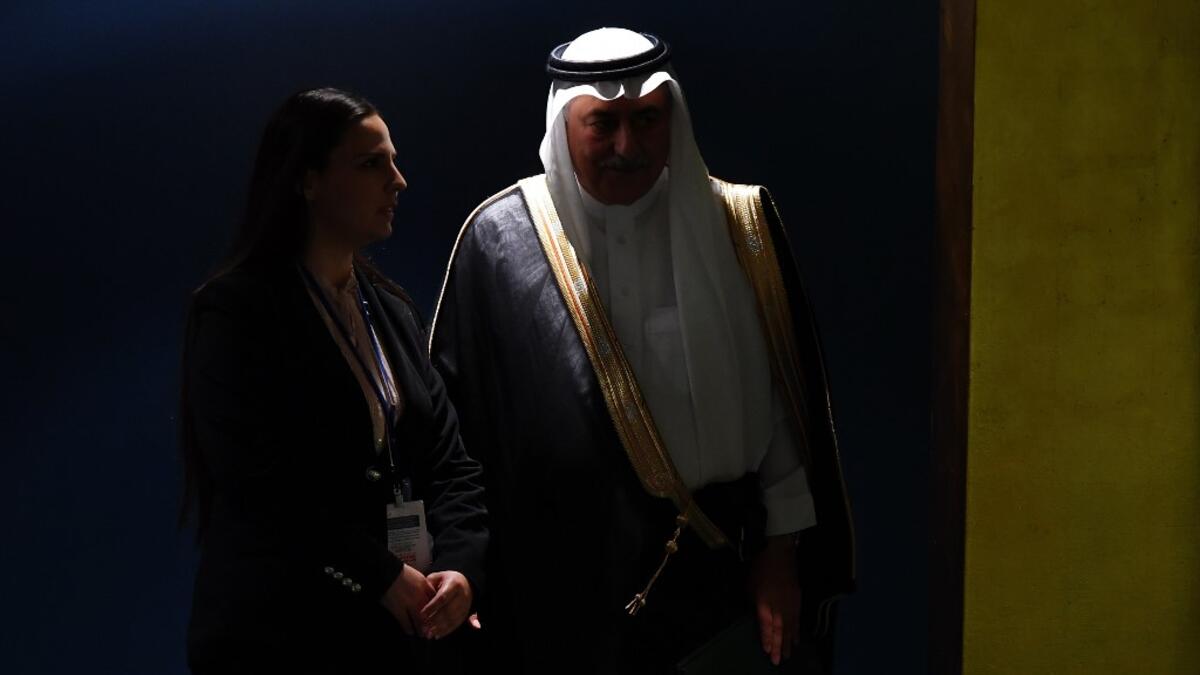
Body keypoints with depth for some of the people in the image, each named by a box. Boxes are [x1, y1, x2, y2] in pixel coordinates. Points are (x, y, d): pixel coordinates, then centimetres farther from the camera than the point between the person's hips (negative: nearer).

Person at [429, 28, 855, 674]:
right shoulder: (500, 239, -4)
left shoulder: (738, 228, -1)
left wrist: (782, 548, 0)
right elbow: (456, 416, 1)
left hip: (723, 569, 1)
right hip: (566, 589, -1)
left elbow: (784, 401, 2)